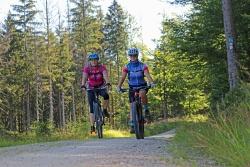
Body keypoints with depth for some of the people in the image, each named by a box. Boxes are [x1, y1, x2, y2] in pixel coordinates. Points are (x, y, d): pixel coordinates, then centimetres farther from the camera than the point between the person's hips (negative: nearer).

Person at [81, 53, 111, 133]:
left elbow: (105, 76, -30)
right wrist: (83, 86, -46)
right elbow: (84, 77, -27)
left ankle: (104, 110, -8)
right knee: (92, 108, -8)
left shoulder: (102, 67, -14)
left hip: (101, 87, 0)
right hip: (91, 88, 0)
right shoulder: (87, 68, -14)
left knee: (106, 96, -34)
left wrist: (107, 84, -49)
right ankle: (92, 126, -7)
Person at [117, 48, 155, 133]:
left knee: (142, 94, -37)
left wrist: (152, 83, -44)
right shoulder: (127, 67, -6)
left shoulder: (143, 66, -11)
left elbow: (147, 75, -24)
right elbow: (122, 77, -15)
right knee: (132, 106, -3)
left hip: (142, 86, -2)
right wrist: (119, 87, -32)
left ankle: (146, 109, -14)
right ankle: (132, 125, 4)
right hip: (132, 87, 2)